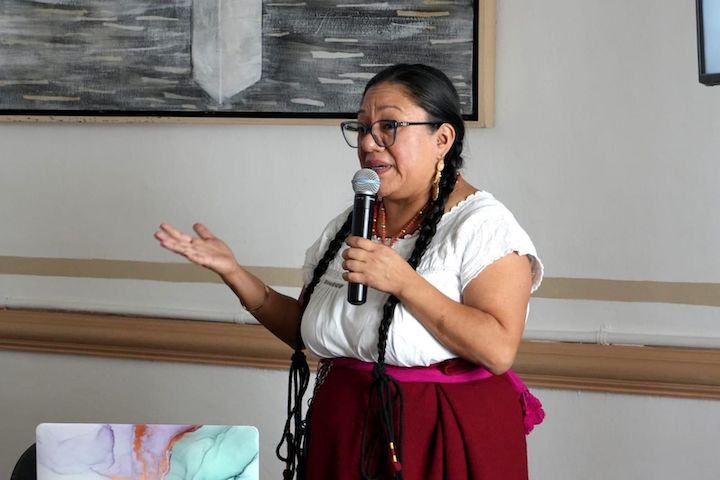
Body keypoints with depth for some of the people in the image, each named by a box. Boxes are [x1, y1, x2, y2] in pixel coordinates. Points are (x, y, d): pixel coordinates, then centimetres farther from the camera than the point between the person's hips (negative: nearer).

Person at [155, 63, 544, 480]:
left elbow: (499, 351, -22)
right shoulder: (347, 226, 7)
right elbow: (307, 331, 13)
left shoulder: (482, 224, -12)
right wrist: (234, 273, 3)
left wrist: (403, 282, -25)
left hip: (446, 444, -6)